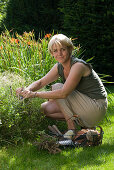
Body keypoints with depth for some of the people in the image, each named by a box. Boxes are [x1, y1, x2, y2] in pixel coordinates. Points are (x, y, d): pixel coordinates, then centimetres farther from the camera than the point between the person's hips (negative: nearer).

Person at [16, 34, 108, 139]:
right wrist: (27, 90, -16)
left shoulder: (78, 66, -22)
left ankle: (71, 127, -16)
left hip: (97, 108, -8)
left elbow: (63, 93, -30)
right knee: (45, 108, -2)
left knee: (57, 87, -18)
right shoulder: (59, 67, 4)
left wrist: (35, 94, -28)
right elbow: (41, 82, 6)